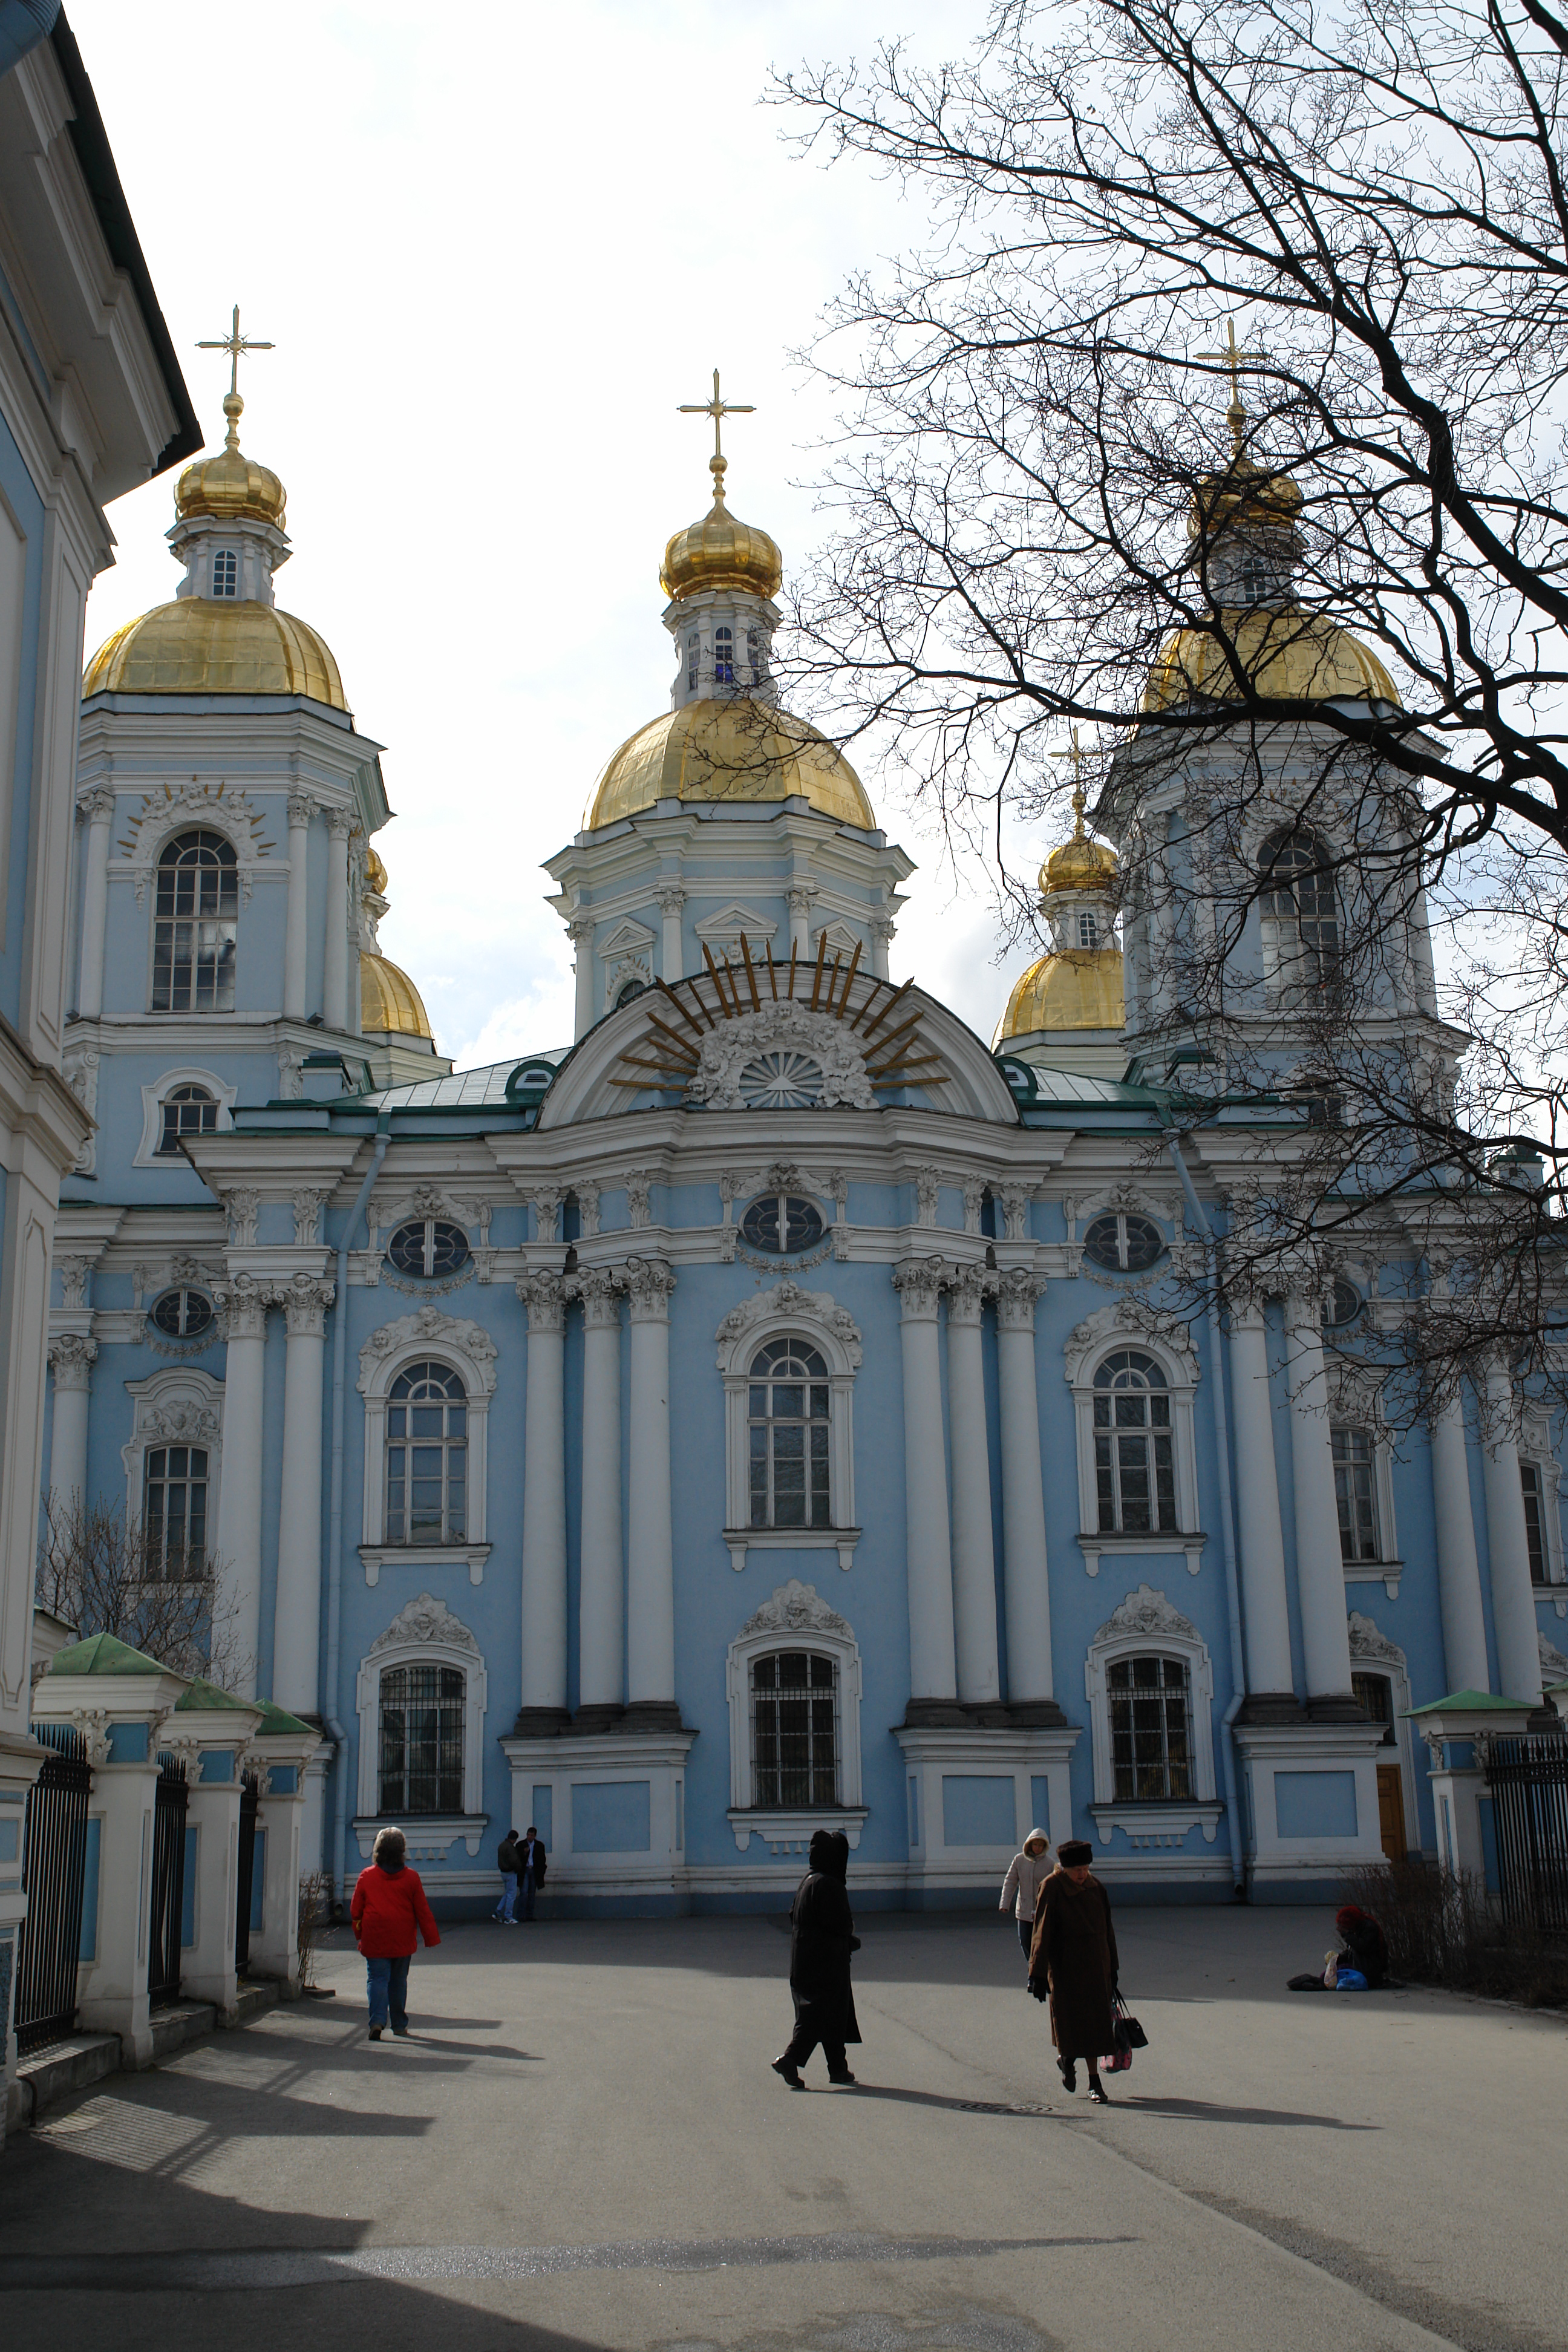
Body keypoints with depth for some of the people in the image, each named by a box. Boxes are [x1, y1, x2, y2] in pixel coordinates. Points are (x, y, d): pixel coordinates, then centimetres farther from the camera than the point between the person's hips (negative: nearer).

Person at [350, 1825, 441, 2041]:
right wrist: (432, 1938, 8)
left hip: (374, 1941, -1)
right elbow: (423, 1911, 1)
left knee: (377, 1979, -1)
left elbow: (355, 1911, 3)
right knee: (398, 1981, 13)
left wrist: (360, 1937, 16)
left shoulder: (366, 1877, -3)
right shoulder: (411, 1878, -2)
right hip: (403, 1941, 1)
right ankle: (399, 2025, 19)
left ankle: (377, 2020, -20)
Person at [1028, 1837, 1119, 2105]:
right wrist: (1038, 1974, -19)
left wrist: (1112, 1969, 13)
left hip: (1096, 1964, 4)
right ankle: (1068, 2058, 31)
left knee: (1095, 2020, 2)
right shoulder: (1052, 1888, -12)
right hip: (1065, 1967, -4)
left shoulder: (1095, 1886, 3)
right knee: (1070, 2019, 0)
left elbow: (1107, 1928, 11)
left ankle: (1094, 2081, 11)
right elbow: (1042, 1932, -15)